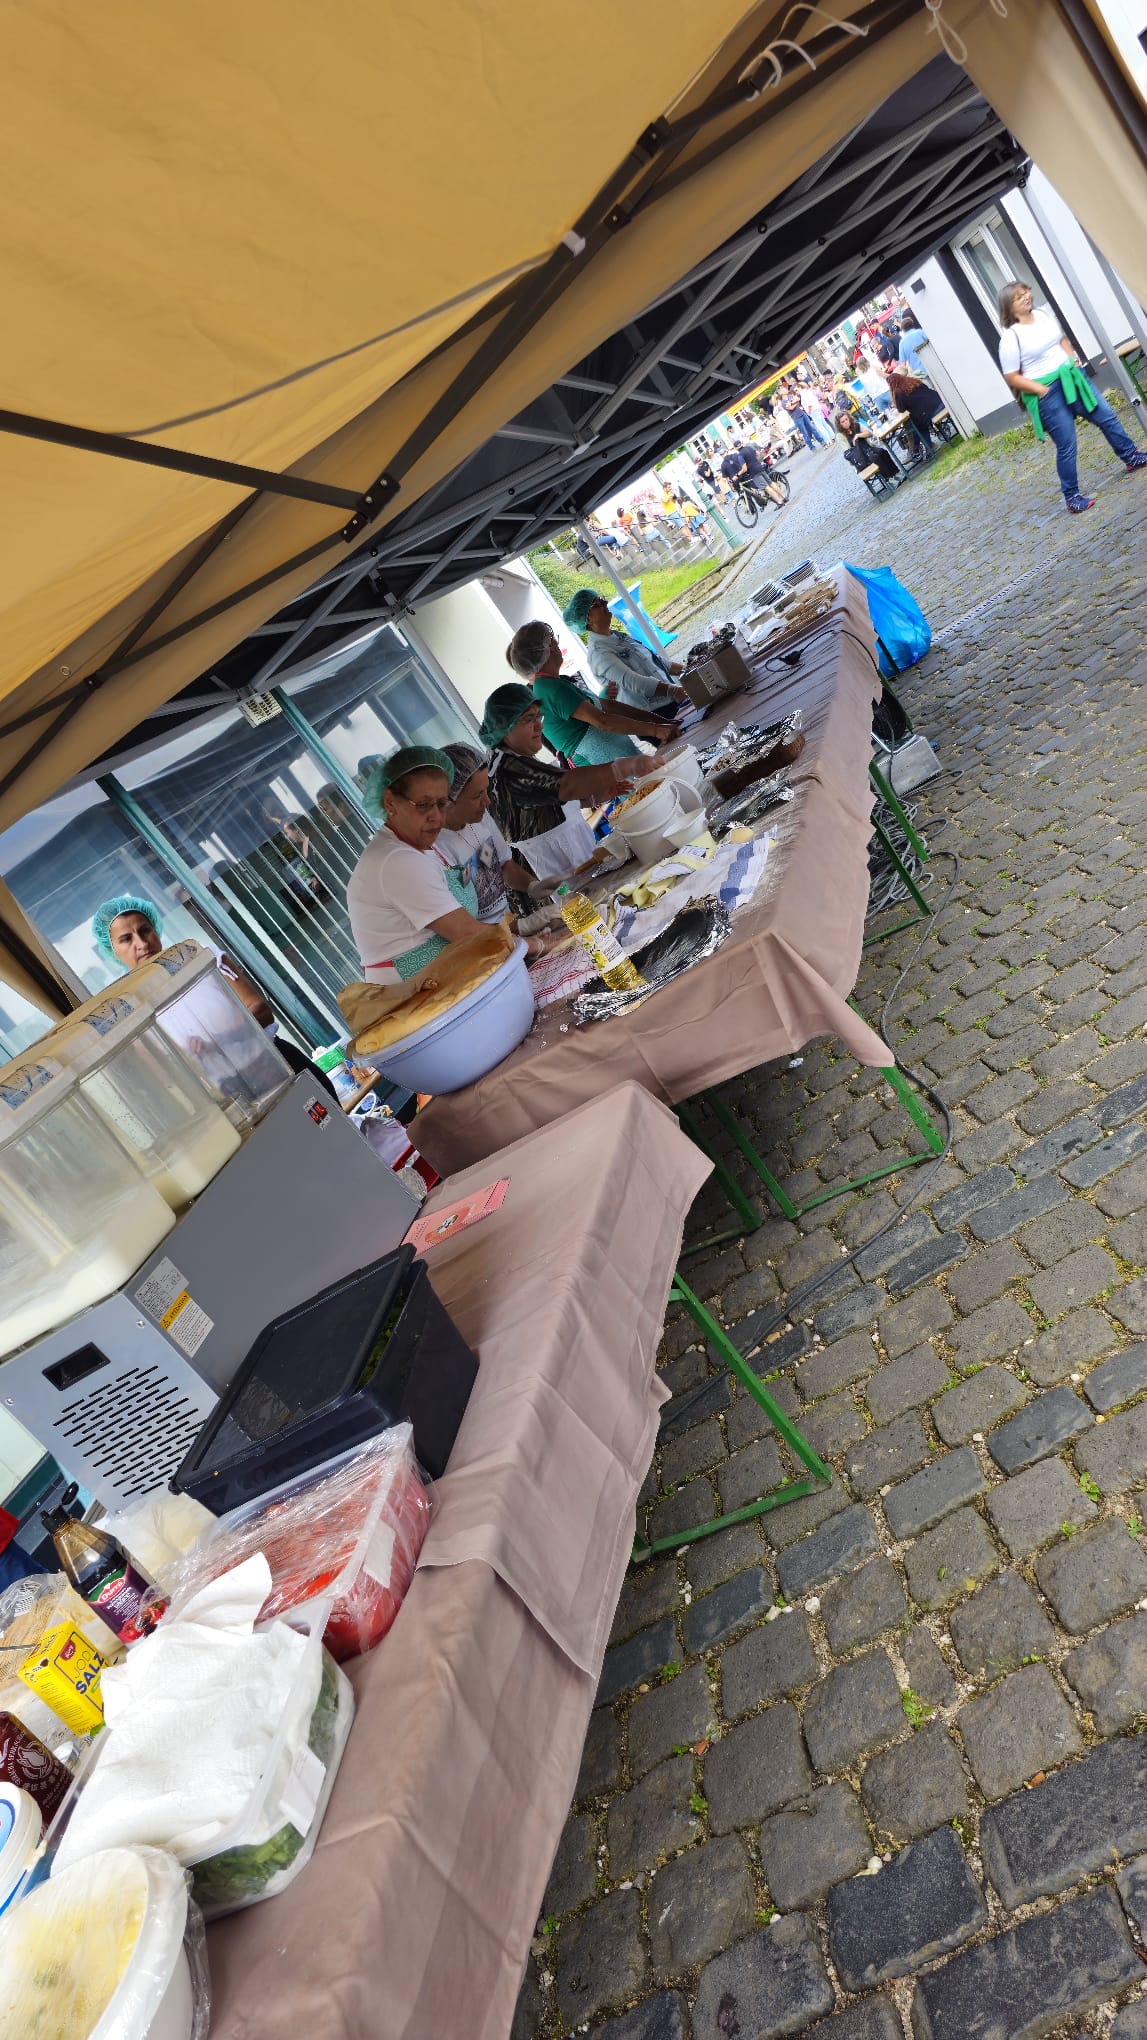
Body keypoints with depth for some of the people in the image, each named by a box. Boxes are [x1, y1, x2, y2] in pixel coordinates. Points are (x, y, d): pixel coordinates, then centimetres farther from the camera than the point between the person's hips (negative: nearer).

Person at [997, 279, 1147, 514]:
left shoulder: (1044, 314, 5)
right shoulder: (1011, 337, -16)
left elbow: (1062, 339, 19)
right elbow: (1012, 378, -15)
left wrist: (1073, 359, 3)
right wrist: (1042, 390, -17)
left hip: (1071, 377, 7)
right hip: (1047, 393, -7)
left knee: (1107, 417, 14)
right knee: (1067, 446, -2)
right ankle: (1072, 496, 15)